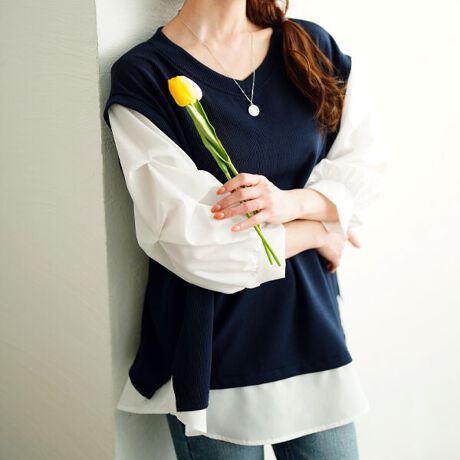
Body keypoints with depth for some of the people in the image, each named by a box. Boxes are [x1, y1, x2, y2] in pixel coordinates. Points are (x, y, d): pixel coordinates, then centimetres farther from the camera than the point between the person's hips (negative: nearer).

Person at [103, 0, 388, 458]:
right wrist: (317, 233, -7)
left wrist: (293, 202, -19)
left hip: (309, 319, 4)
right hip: (212, 345, -4)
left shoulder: (314, 47, 4)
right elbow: (191, 240, -18)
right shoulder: (141, 76, -11)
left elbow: (365, 162, 1)